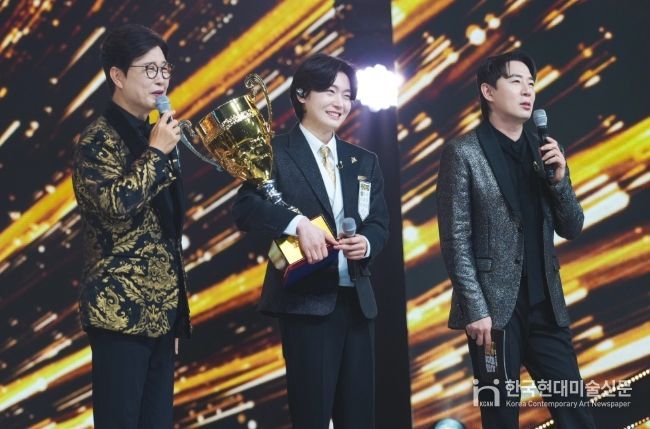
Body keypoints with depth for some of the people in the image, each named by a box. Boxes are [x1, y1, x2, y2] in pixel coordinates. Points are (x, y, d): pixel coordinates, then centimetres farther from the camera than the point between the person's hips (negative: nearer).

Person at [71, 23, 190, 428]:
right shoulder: (98, 139, -8)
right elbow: (116, 203, -25)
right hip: (122, 309, -8)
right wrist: (157, 153, -14)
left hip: (161, 306, 8)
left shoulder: (152, 136, 15)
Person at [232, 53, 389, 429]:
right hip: (307, 302, -5)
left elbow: (380, 223, 14)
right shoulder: (276, 153, -2)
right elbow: (245, 208, -14)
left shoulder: (364, 162, 15)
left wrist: (367, 242, -8)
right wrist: (298, 223, -27)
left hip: (358, 301, 6)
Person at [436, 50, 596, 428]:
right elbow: (456, 240, -7)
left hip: (546, 307, 5)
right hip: (495, 307, -5)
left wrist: (559, 177, -4)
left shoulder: (547, 151, 11)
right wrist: (476, 309, -13)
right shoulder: (464, 153, -4)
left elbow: (572, 229, 12)